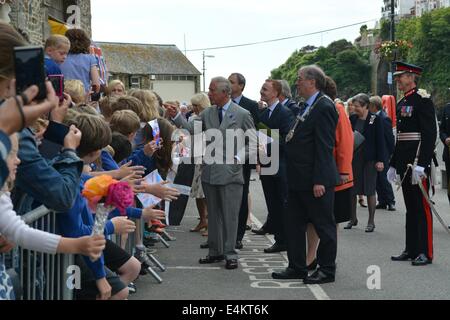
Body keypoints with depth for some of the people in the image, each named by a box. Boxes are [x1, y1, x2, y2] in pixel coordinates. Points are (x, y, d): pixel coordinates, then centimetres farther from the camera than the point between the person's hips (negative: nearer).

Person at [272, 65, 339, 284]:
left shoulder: (324, 107, -16)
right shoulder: (308, 107, 15)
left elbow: (324, 147, -21)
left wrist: (319, 180, -23)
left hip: (316, 181, -10)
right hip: (299, 180, 10)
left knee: (323, 225, 3)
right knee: (294, 224, 14)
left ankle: (327, 270, 12)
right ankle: (297, 267, 23)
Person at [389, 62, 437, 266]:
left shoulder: (423, 100, -10)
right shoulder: (402, 103, 17)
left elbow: (430, 134, -18)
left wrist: (421, 164, -24)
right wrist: (393, 164, 20)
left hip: (418, 163, -9)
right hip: (404, 164, 9)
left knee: (422, 207, -4)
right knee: (410, 208, 12)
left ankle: (426, 252, 1)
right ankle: (411, 250, 18)